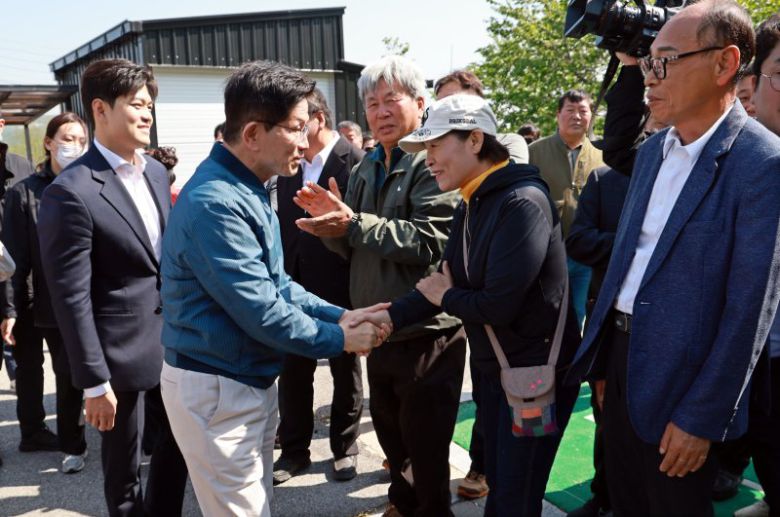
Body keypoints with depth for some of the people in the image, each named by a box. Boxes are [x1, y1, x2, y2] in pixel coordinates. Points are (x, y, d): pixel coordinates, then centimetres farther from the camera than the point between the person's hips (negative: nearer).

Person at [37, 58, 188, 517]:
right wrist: (94, 382, -15)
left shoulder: (156, 172, 4)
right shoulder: (72, 191, -18)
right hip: (121, 350, -7)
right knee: (124, 466, 13)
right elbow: (71, 297, -17)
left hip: (171, 338, 7)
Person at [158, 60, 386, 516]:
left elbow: (275, 285, 10)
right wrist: (339, 339, -13)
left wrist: (341, 315, -2)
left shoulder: (248, 189, 7)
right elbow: (260, 311, -25)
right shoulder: (214, 203, -25)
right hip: (216, 388, -9)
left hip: (253, 380, 9)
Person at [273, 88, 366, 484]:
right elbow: (283, 224, 12)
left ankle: (345, 447, 30)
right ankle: (294, 449, 29)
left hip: (341, 288, -5)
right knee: (292, 372, 12)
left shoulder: (356, 162, -12)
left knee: (346, 373, 12)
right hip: (294, 286, 5)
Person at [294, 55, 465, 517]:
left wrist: (354, 224, -26)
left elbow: (430, 241, -26)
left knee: (426, 449, 7)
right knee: (391, 436, 24)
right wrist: (333, 221, -9)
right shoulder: (367, 169, 11)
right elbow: (355, 247, 12)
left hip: (426, 334, -8)